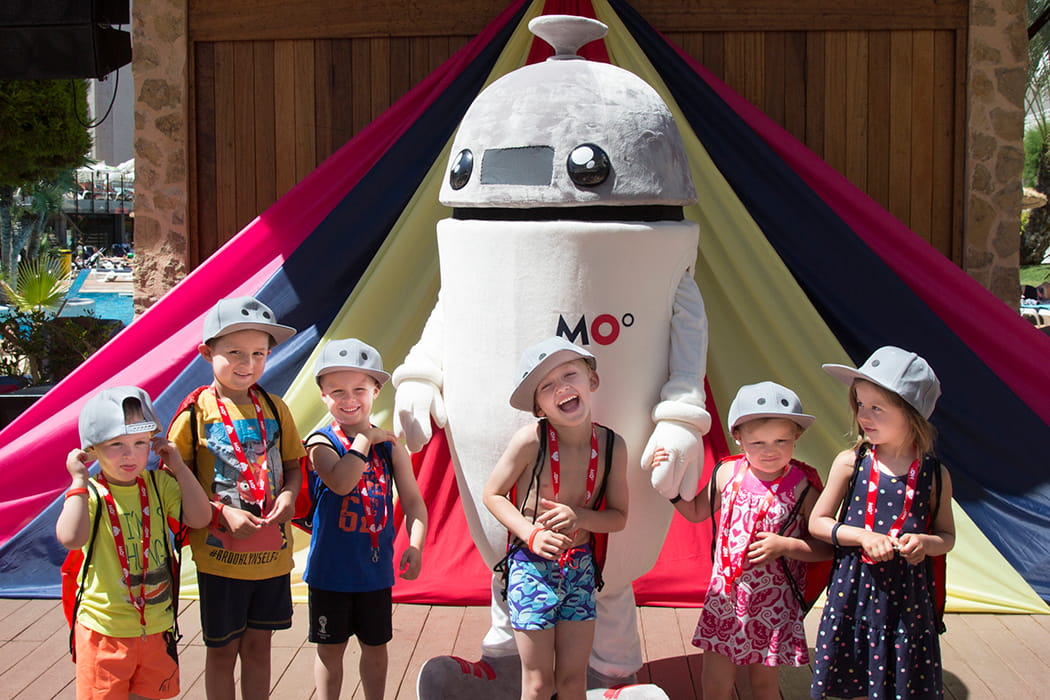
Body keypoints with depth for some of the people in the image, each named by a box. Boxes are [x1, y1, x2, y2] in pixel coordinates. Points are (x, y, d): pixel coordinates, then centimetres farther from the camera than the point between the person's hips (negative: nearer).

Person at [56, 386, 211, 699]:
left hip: (157, 625, 4)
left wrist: (179, 467, -9)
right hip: (106, 629, -4)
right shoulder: (89, 494, -13)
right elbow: (71, 538, -32)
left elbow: (200, 517, -9)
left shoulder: (159, 485, 2)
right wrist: (80, 480, -26)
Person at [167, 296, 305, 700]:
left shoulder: (274, 409, 2)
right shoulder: (196, 411, -10)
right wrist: (223, 513, -20)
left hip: (272, 551, 3)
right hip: (220, 554, -3)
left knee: (258, 645, 15)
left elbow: (293, 466, 11)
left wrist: (289, 494, -11)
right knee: (222, 649, 10)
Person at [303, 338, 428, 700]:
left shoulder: (390, 446, -1)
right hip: (330, 570, -3)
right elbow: (341, 483, -32)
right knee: (331, 647, 11)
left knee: (375, 645, 16)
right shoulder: (322, 443, -12)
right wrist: (364, 439, -24)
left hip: (376, 567, 3)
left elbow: (413, 500, -1)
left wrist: (415, 545, -15)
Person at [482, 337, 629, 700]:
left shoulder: (612, 446, -7)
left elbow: (618, 517, 2)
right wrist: (531, 534, -19)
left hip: (581, 569, 3)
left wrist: (579, 517, -19)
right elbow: (493, 494, -5)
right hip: (532, 568, -3)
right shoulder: (530, 441, -16)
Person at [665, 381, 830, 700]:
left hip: (773, 605, -3)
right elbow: (696, 512, 15)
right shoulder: (728, 474, -3)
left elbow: (826, 547, -8)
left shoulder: (803, 488, -12)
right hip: (725, 597, 3)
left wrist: (785, 546, -21)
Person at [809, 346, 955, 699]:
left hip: (907, 595, 0)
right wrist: (862, 536, -16)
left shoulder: (933, 475, -4)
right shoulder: (850, 463, -6)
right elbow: (817, 522, 0)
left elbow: (946, 536, 7)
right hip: (854, 591, 0)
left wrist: (925, 543, -15)